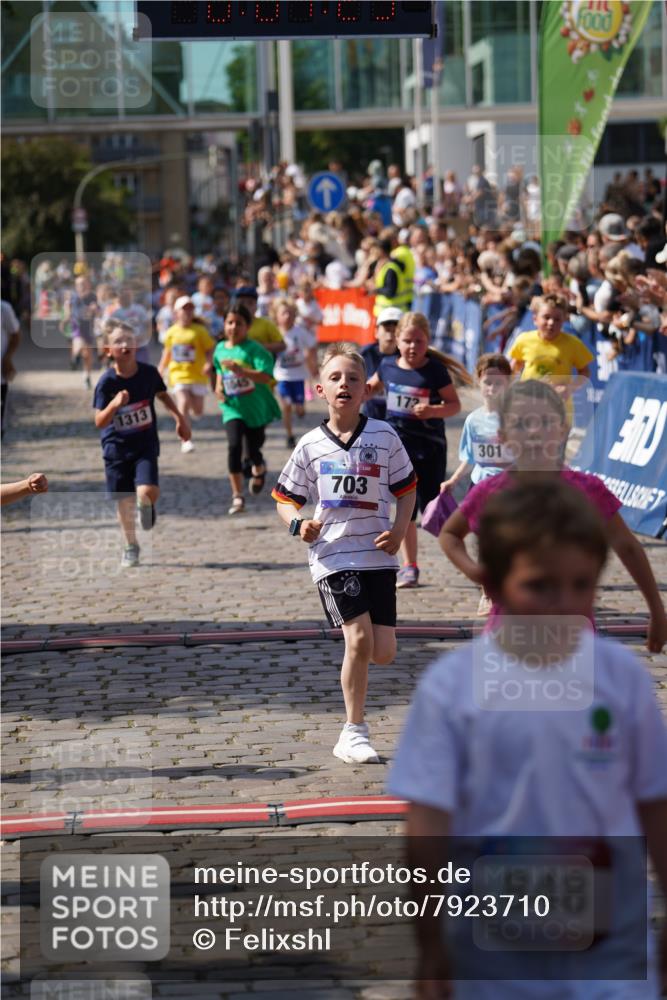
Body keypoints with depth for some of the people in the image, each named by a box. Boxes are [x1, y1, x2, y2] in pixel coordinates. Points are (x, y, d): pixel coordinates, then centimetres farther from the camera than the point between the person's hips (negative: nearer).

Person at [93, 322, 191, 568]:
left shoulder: (148, 373, -9)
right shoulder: (106, 382, -16)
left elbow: (163, 395, 13)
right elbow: (99, 423, -18)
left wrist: (180, 419, 15)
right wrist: (114, 404, -35)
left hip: (145, 444, 0)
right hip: (116, 446, 0)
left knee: (148, 491, -20)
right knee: (125, 501, 6)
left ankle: (146, 505, 18)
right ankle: (130, 548, 27)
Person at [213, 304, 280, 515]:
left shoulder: (254, 350, -16)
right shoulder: (220, 349, 2)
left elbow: (266, 377, -28)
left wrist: (239, 370, -38)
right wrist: (219, 386, 4)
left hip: (256, 408, -2)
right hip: (233, 408, 2)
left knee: (253, 450, 10)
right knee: (234, 446, -18)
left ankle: (259, 470, 50)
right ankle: (237, 497, -15)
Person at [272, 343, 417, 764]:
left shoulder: (384, 436, 2)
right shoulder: (311, 445, 1)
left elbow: (407, 489, 11)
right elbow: (286, 499, 10)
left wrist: (400, 530, -5)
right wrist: (298, 524, -11)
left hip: (378, 554, 2)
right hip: (333, 555, -2)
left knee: (384, 651, -4)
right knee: (359, 638, -16)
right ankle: (354, 733, -2)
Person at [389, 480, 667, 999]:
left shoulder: (622, 675, -4)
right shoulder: (450, 687, -9)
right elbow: (428, 823, -7)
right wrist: (430, 944, -5)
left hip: (612, 937, 1)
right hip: (498, 948, 0)